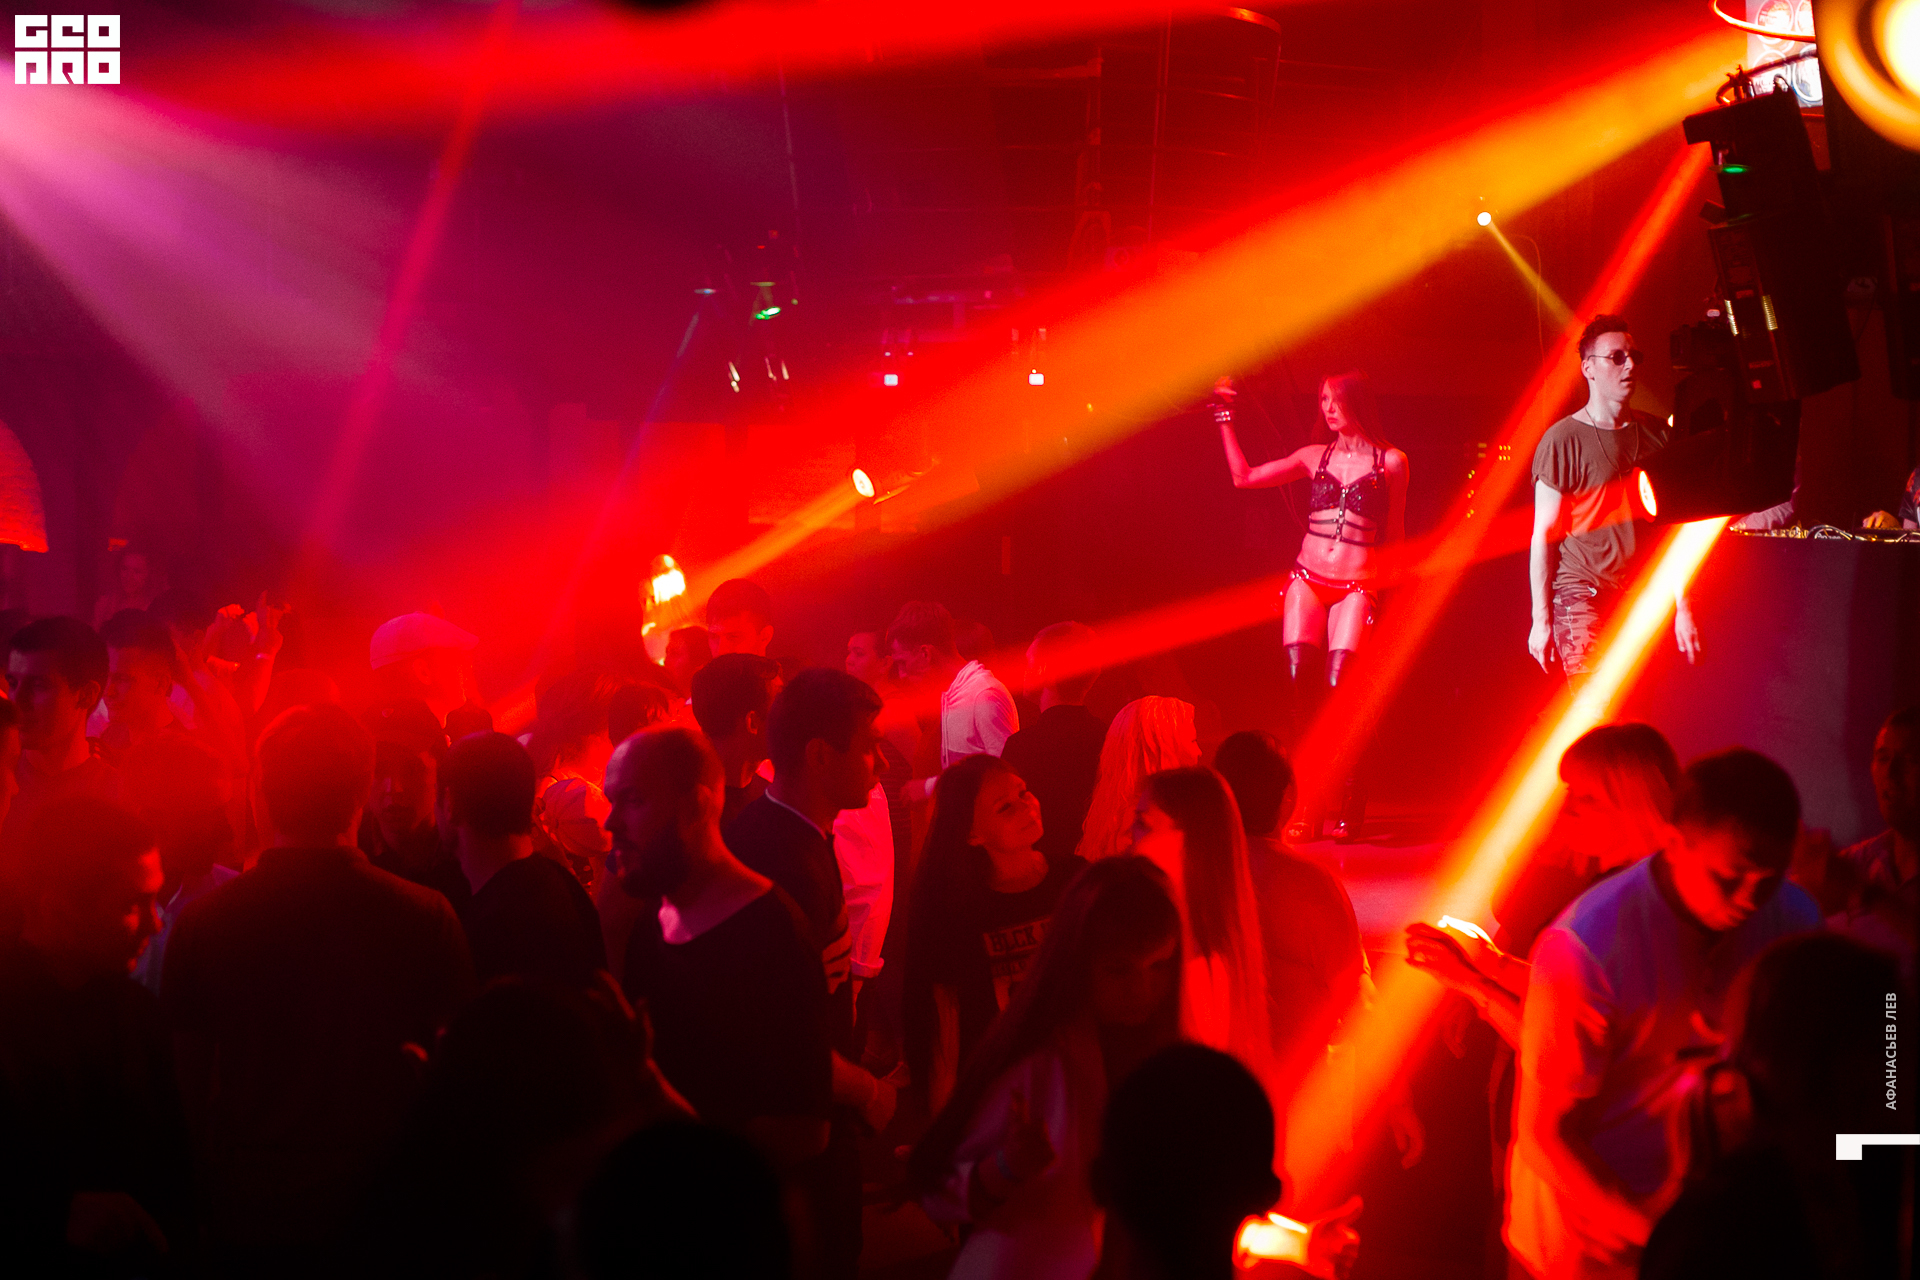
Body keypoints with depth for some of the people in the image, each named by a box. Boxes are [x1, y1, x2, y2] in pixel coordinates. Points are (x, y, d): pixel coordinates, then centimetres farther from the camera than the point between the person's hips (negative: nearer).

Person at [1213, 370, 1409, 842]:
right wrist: (1225, 418, 14)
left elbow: (1394, 536, 9)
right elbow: (1244, 476, 15)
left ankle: (1350, 805, -4)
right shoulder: (1315, 456, 12)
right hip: (1308, 582, 3)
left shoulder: (1391, 462, 5)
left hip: (1358, 588, -3)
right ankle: (1307, 806, -8)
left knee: (1338, 684, -17)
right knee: (1301, 679, -13)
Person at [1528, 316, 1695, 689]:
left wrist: (1682, 608, 10)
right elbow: (1543, 536, -4)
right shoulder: (1563, 440, -4)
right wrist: (1541, 619, -8)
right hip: (1582, 596, -5)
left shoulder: (1657, 434, 12)